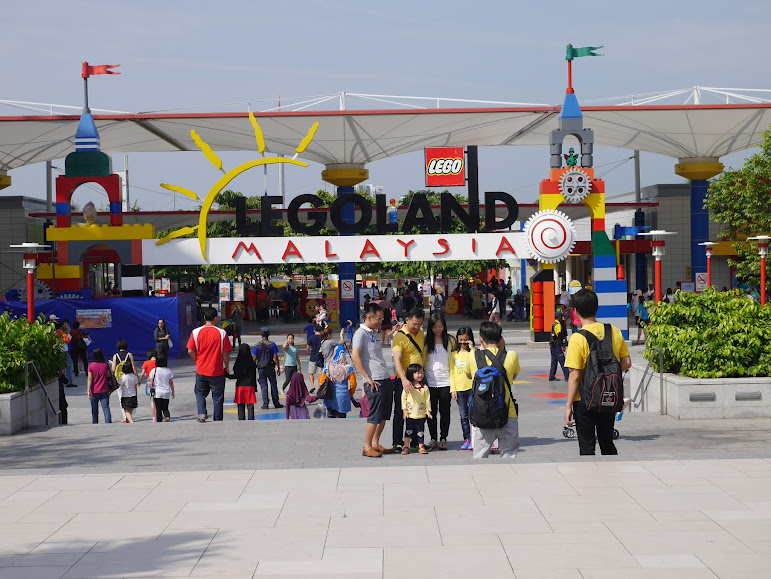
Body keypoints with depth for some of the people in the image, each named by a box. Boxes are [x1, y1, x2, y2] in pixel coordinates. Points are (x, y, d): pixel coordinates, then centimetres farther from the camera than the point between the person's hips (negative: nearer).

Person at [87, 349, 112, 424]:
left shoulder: (91, 366, -8)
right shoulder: (105, 365, -2)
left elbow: (90, 379, -10)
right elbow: (109, 376, 7)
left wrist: (88, 391, -9)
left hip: (94, 391, -1)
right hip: (104, 390, 1)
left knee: (94, 409, 13)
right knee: (106, 407, -3)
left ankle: (95, 423, 21)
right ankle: (108, 421, -17)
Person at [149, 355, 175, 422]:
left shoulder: (154, 371, -3)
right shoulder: (168, 371, 2)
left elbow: (151, 383, -3)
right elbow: (171, 383, 6)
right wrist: (173, 392, 15)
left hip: (157, 392, -2)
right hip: (166, 392, 2)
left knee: (158, 409, 3)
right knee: (165, 408, 10)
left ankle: (159, 421, -2)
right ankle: (167, 417, -17)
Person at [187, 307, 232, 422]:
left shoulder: (196, 332, -5)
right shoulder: (222, 333, -10)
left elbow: (190, 351, -3)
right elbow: (225, 353, -7)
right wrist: (227, 367, 9)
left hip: (201, 370, 2)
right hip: (217, 371, -2)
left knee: (200, 392, 20)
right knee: (217, 396, 10)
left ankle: (202, 413, 1)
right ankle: (218, 420, 14)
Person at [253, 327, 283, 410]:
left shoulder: (257, 346, -1)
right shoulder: (272, 344, -4)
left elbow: (254, 359, -2)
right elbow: (275, 357, -6)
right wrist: (278, 368, 1)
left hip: (261, 368, 0)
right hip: (270, 367, 0)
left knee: (263, 386, 5)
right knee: (274, 385, 10)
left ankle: (265, 404, 1)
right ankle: (276, 403, 13)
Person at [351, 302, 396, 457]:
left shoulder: (374, 333, 18)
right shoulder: (361, 334, -9)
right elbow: (355, 357, -18)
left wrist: (395, 330, 31)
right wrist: (368, 378, -18)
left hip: (386, 379, 9)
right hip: (374, 381, -9)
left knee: (384, 415, 10)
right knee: (375, 415, -7)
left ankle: (375, 444, 19)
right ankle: (367, 447, 0)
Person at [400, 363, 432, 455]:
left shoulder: (425, 387, 2)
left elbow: (427, 399, 7)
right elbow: (403, 397, 0)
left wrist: (428, 410, 4)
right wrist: (404, 409, -4)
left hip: (421, 414, 1)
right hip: (410, 414, -1)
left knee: (420, 431, 8)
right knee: (408, 431, 6)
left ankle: (421, 447, 19)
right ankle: (406, 447, 15)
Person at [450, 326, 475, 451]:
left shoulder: (474, 352, 1)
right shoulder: (453, 354, 9)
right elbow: (452, 373, 10)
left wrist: (472, 349, -16)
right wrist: (453, 389, 3)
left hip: (472, 388, -3)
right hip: (459, 389, 3)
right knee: (463, 416, 7)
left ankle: (473, 439, -1)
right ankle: (466, 438, 13)